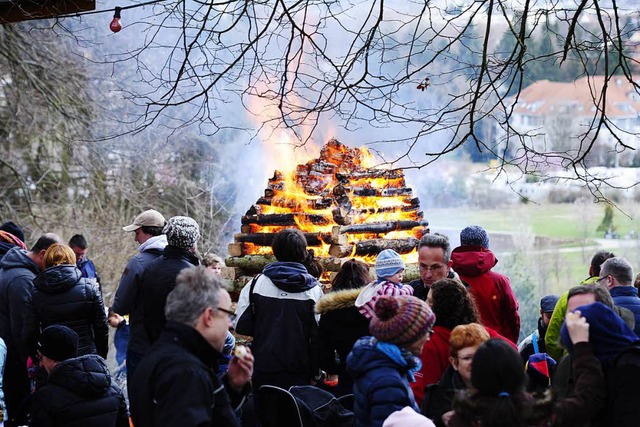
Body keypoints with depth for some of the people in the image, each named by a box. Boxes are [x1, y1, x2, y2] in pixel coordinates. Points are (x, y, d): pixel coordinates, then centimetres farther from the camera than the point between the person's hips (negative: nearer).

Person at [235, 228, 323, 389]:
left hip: (264, 370, 1)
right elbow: (318, 335, -7)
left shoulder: (256, 283, -3)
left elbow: (241, 326, -3)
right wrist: (315, 371, 2)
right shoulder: (313, 289, -6)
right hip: (298, 373, -1)